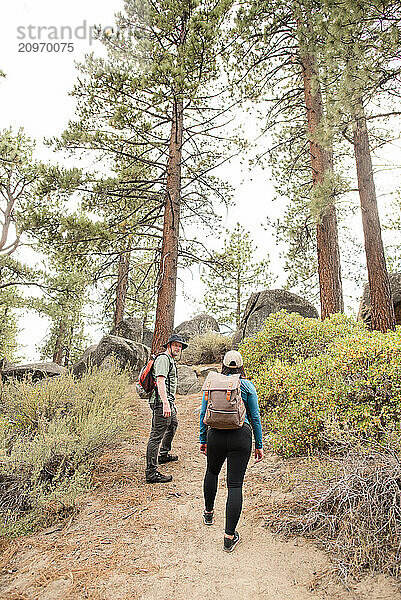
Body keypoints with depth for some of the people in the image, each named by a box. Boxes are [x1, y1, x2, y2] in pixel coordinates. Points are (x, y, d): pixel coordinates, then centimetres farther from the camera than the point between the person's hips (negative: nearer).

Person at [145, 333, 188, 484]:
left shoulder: (171, 360, 21)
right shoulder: (163, 358, -13)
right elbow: (160, 381, -24)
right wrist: (165, 403, -31)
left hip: (168, 402, 11)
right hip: (162, 403, -11)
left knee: (173, 425, 28)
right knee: (156, 436, -9)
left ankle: (164, 454, 45)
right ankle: (151, 472, -6)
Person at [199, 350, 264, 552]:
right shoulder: (247, 386, 1)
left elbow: (203, 414, 9)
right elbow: (255, 417, 3)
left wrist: (203, 440, 19)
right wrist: (259, 445, 11)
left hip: (216, 435, 2)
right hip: (240, 436, -2)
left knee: (212, 471, 28)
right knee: (235, 484, 4)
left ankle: (208, 513, 45)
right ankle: (229, 536, 7)